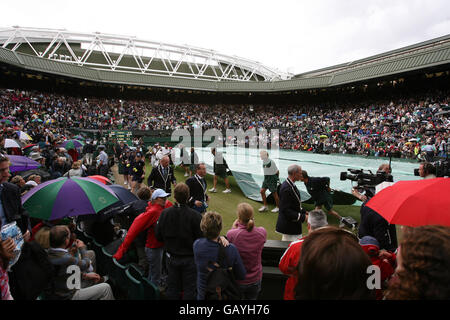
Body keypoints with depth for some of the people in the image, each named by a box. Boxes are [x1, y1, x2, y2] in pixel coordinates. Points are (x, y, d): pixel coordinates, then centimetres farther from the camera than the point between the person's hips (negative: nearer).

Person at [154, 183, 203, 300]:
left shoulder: (165, 213, -13)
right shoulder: (195, 216, -24)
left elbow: (158, 236, -3)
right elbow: (201, 238, -17)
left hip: (171, 258, 3)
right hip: (189, 258, -3)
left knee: (172, 287, 21)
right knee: (189, 290, 14)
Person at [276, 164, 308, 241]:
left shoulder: (291, 185, 6)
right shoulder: (287, 188, -25)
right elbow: (285, 210, -26)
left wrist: (304, 212, 7)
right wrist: (302, 217, -23)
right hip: (289, 226, -10)